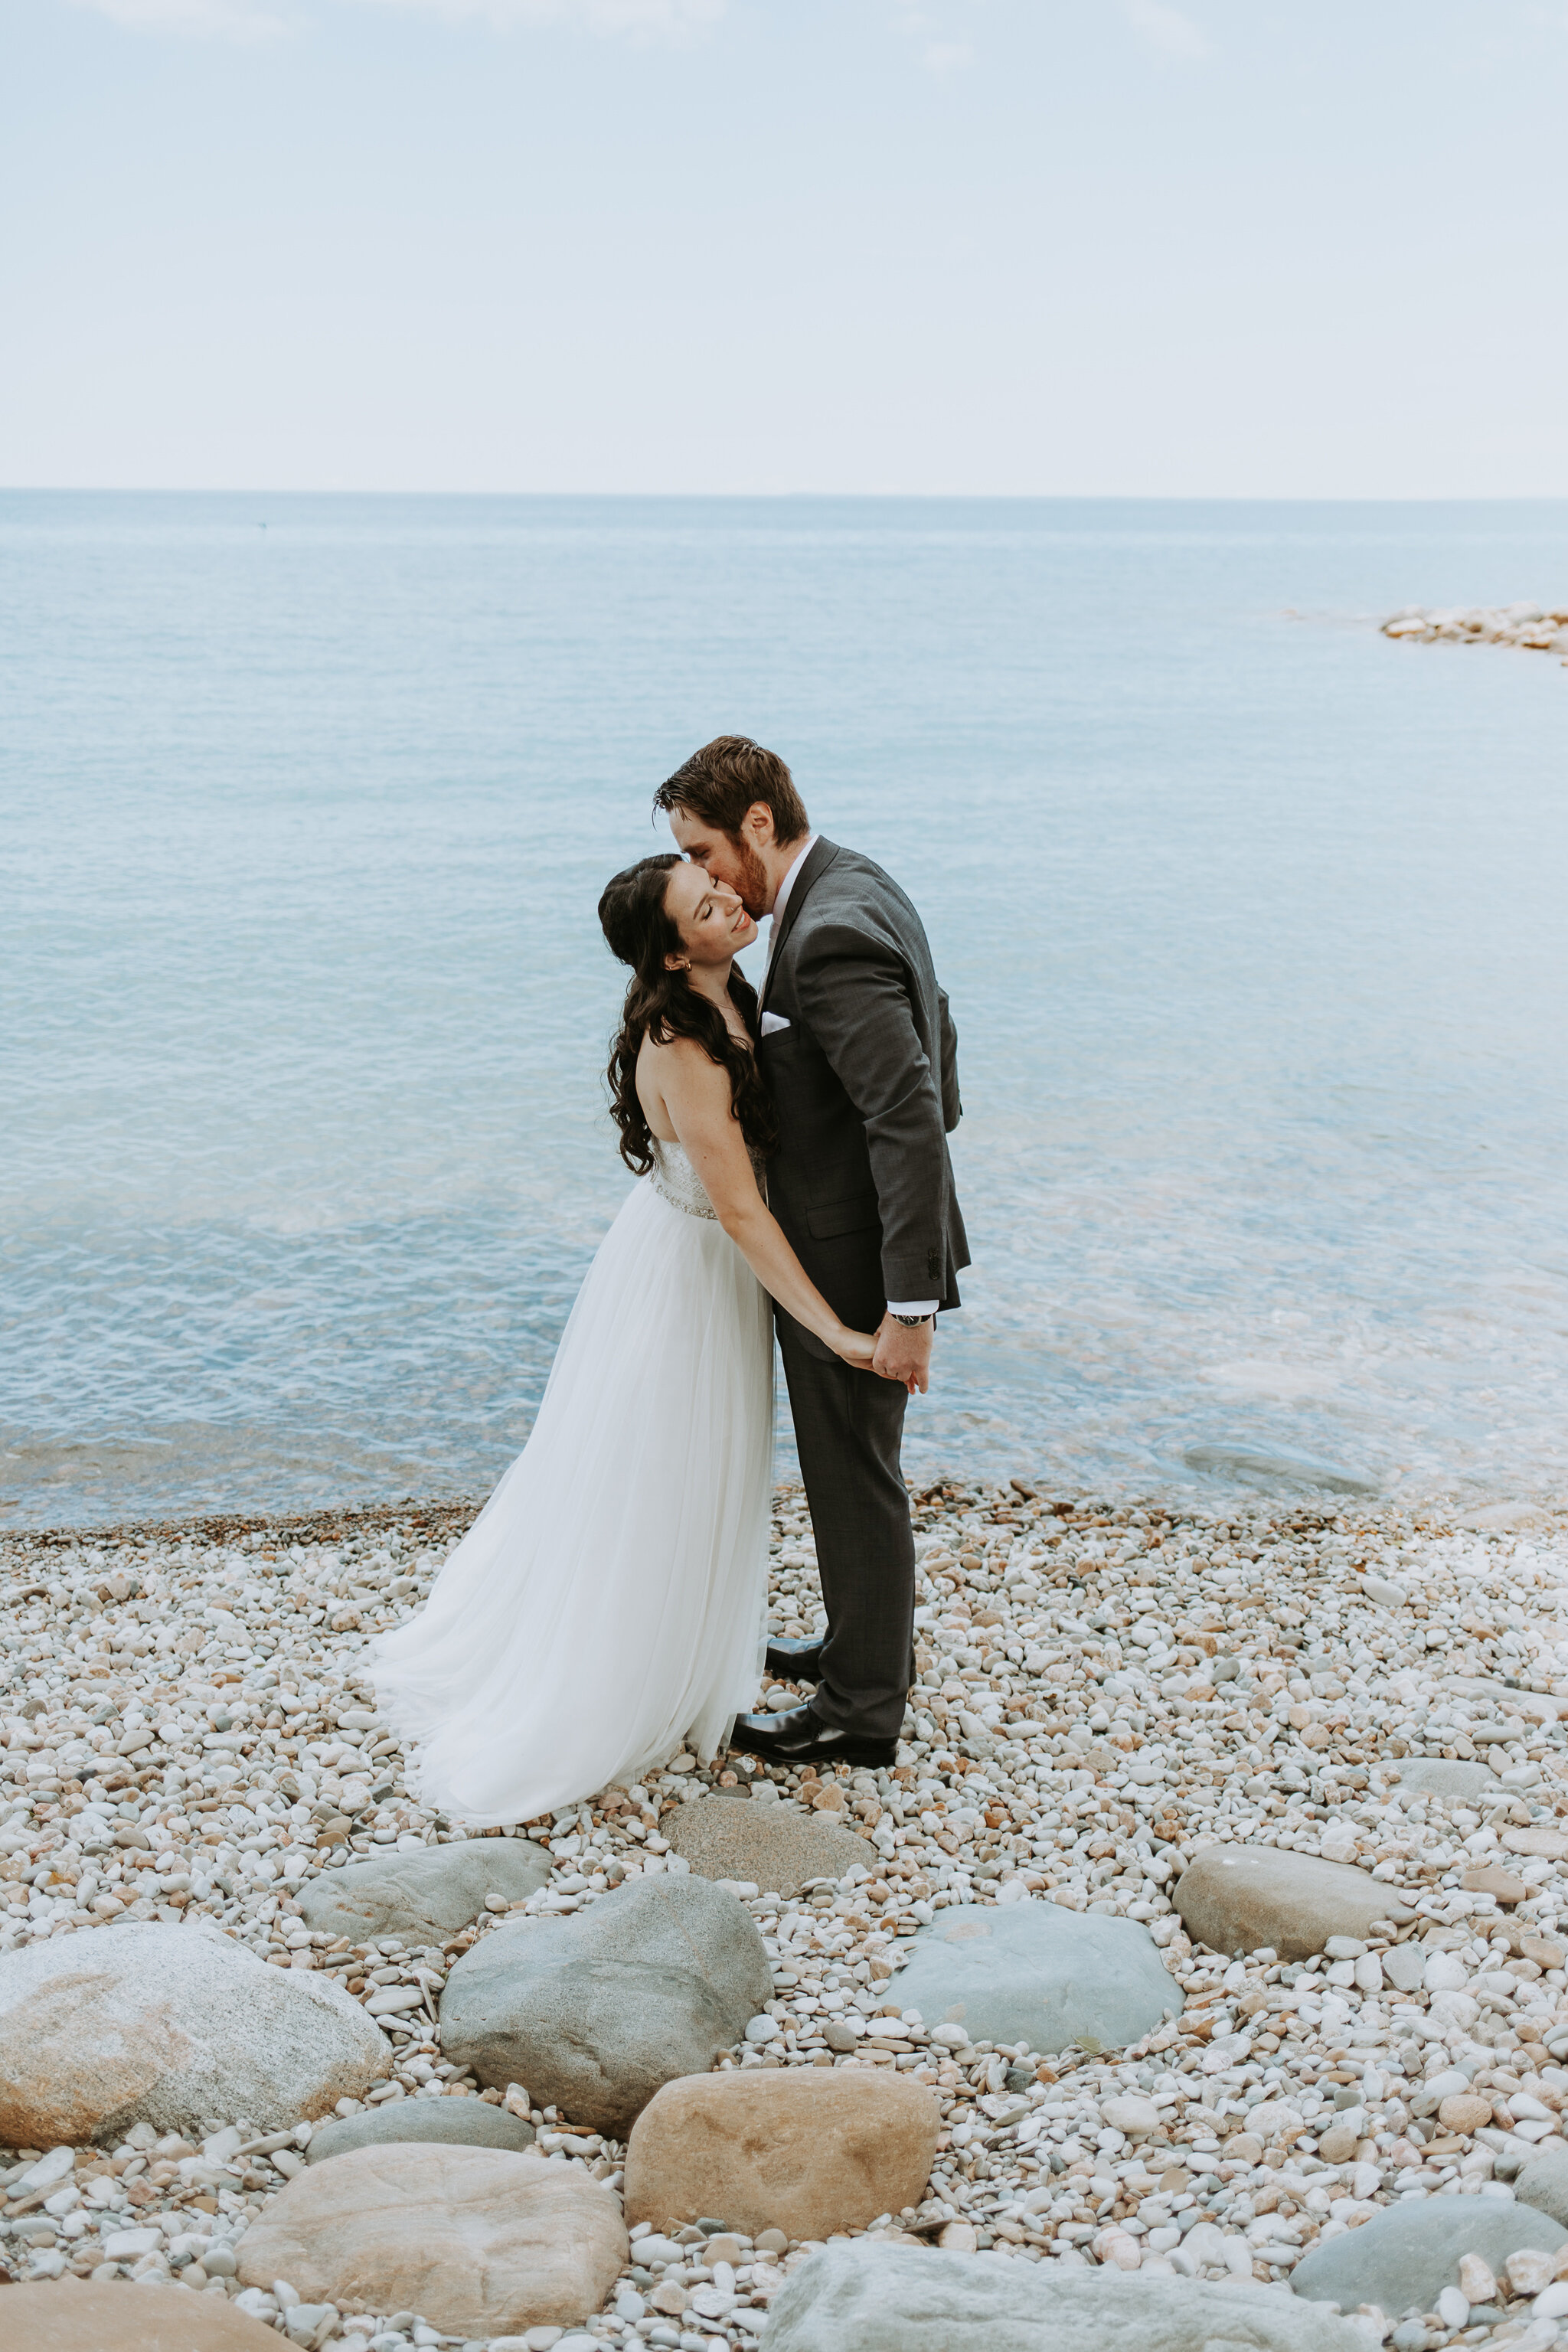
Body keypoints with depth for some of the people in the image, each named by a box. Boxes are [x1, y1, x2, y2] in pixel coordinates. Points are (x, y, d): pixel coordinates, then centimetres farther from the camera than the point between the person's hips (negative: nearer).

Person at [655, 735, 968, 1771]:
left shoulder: (829, 939, -28)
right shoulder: (858, 883, 4)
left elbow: (912, 1120, -31)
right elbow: (935, 1030, 17)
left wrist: (910, 1307, -30)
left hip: (846, 1265, -10)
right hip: (852, 1231, 10)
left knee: (855, 1476, 6)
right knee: (852, 1462, 24)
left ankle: (862, 1710, 22)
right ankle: (872, 1643, 42)